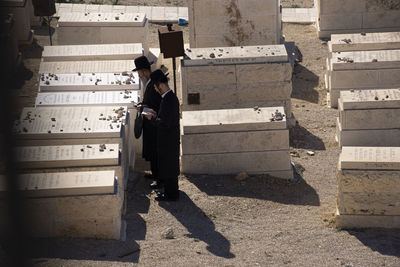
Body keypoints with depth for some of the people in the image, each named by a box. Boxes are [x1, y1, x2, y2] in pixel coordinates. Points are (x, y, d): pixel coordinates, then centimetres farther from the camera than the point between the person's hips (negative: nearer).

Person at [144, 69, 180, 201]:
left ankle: (171, 194, 11)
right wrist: (156, 115, 9)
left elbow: (165, 124, -26)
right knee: (170, 166, 19)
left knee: (168, 167, 2)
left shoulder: (168, 101, -25)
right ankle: (172, 190, 29)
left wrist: (152, 118, -13)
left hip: (168, 141, -10)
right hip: (170, 139, 10)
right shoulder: (171, 97, 6)